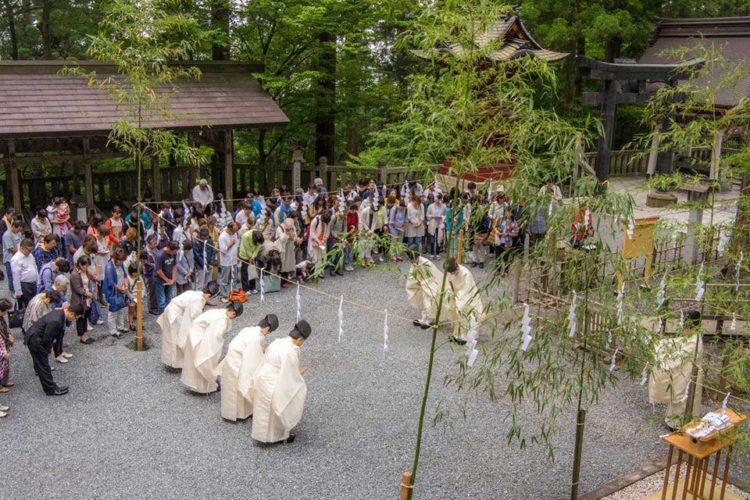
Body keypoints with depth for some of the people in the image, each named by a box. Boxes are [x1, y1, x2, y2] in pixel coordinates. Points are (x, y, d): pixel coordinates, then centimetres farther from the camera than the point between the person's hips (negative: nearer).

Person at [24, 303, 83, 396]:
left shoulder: (60, 312, -6)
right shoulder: (55, 321, -34)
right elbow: (46, 338, -25)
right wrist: (48, 350, -5)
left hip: (33, 337, 9)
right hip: (35, 340, -9)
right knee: (44, 365, 2)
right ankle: (51, 389, 11)